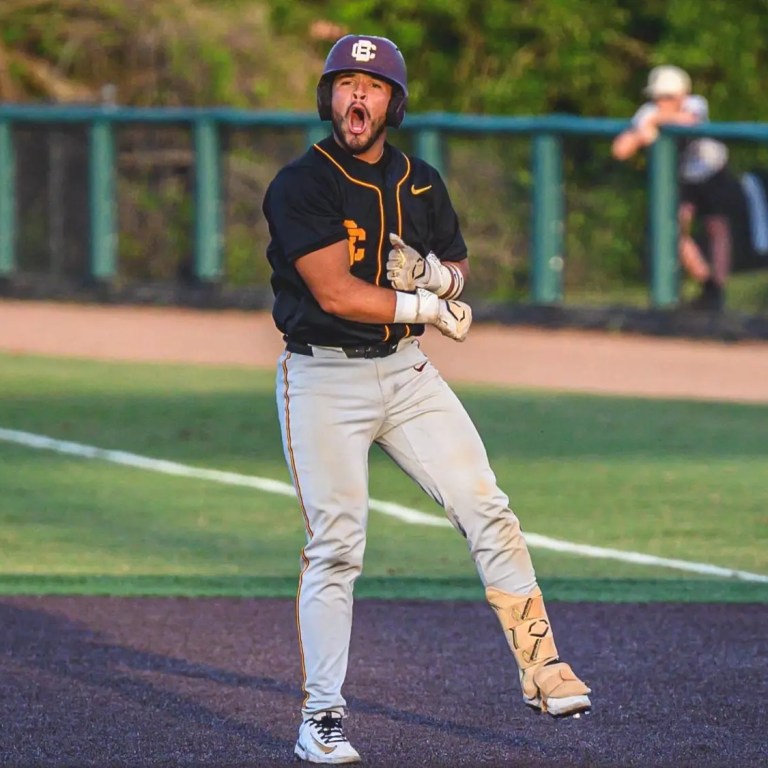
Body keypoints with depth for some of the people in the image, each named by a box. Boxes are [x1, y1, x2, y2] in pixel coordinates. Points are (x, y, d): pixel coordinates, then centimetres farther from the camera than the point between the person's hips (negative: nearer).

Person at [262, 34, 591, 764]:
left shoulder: (421, 183, 8)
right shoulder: (301, 184, -11)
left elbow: (458, 272, 19)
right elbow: (334, 293, -19)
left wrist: (439, 276, -6)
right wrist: (428, 308, -10)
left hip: (407, 373, 5)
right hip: (324, 381, -5)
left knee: (486, 509, -2)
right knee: (334, 549, -5)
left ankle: (541, 672, 5)